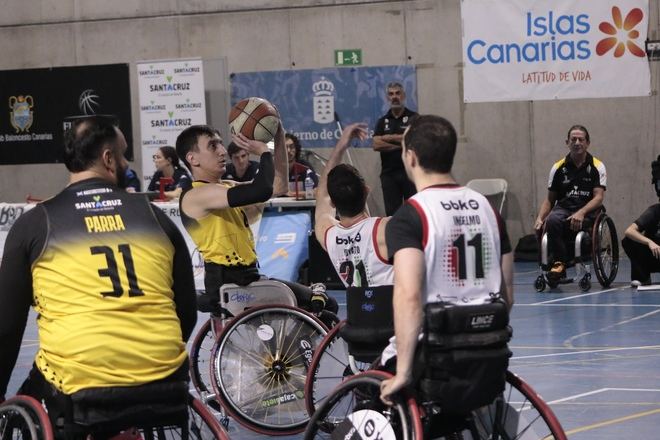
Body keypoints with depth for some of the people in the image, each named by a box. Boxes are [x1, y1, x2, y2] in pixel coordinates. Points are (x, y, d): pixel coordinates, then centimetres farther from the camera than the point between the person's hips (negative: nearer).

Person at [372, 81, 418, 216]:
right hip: (389, 173, 3)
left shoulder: (413, 118, 3)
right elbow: (376, 145, -1)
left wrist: (390, 137, -5)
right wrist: (401, 145, -9)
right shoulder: (382, 121, 12)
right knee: (392, 213, 3)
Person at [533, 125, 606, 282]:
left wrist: (581, 213, -23)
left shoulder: (597, 167, 5)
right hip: (563, 208, 2)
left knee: (578, 223, -36)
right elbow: (550, 199, 16)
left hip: (587, 210, -2)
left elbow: (599, 197, -4)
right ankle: (559, 262, -25)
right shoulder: (558, 167, 12)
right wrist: (540, 218, -4)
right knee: (552, 220, -34)